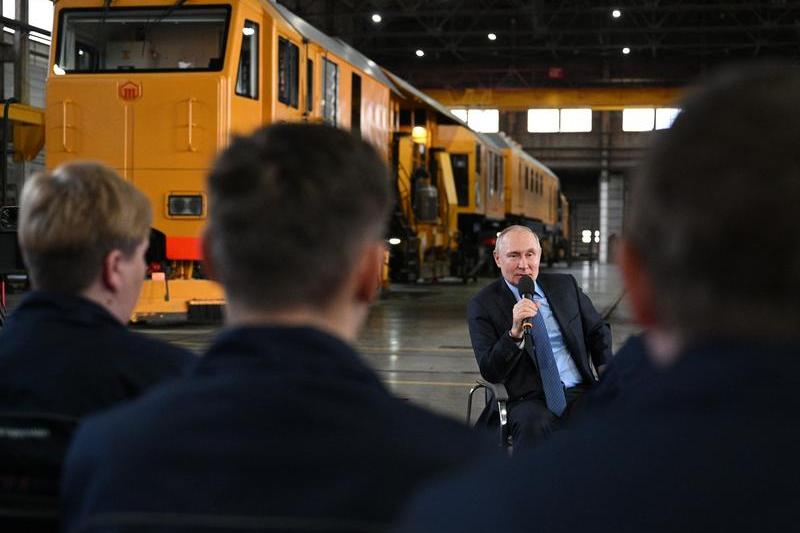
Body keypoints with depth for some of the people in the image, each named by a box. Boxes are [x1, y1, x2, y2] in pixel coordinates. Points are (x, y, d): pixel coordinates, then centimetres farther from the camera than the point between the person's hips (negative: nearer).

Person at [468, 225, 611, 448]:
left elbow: (598, 331, 23)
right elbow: (490, 372, -6)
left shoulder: (565, 285, 13)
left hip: (579, 392, 4)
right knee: (533, 425, -38)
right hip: (528, 400, -3)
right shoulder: (483, 304, 1)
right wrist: (515, 332, -22)